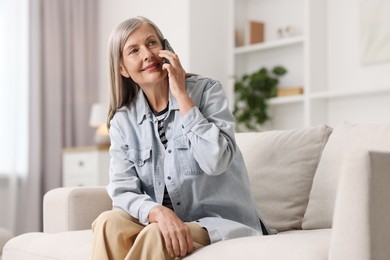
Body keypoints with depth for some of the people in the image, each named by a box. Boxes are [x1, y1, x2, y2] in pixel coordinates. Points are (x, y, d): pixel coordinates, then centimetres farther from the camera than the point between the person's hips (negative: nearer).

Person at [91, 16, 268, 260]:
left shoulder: (206, 90, -6)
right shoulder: (122, 121, 3)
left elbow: (215, 161, -21)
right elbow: (123, 191, -7)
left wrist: (181, 95, -18)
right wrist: (157, 212, -29)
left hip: (221, 221, -3)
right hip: (167, 222, 4)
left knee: (156, 235, -33)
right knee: (108, 222, -26)